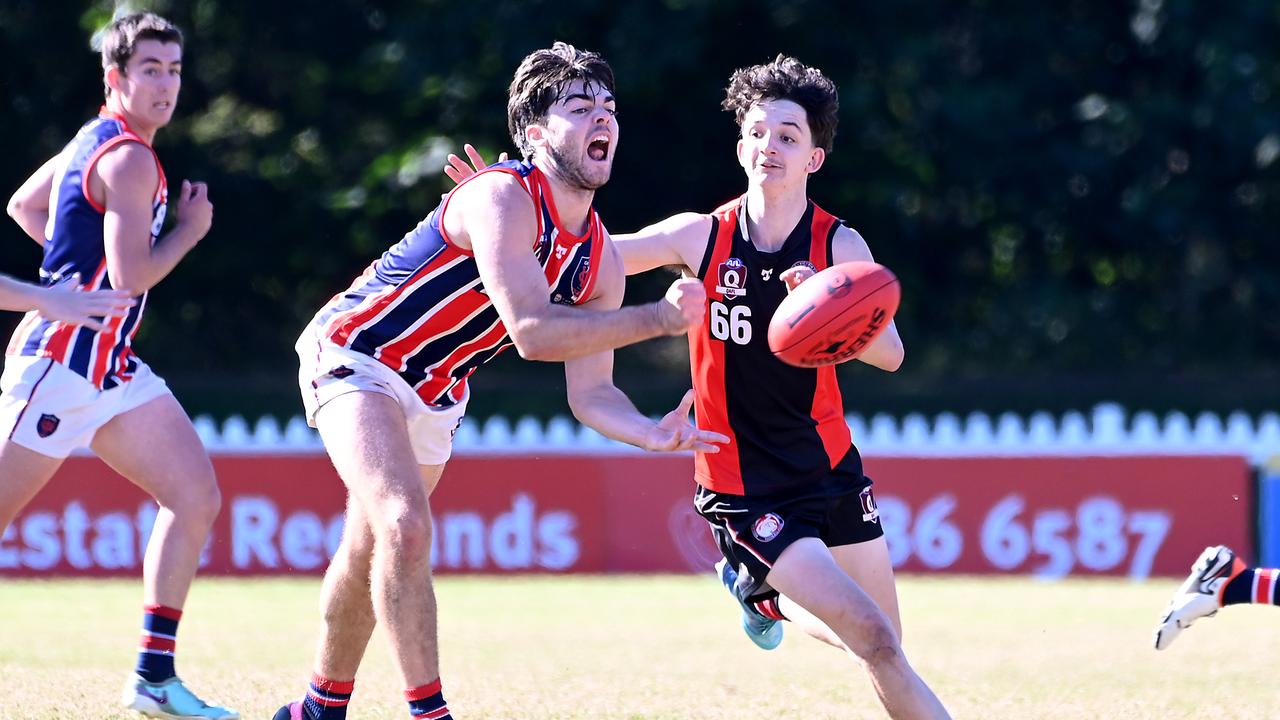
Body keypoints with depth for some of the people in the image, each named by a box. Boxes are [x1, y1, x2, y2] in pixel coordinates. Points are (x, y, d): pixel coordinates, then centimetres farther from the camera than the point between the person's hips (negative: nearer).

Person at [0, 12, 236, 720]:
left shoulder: (93, 142, 15)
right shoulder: (128, 159, -15)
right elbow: (131, 277, -21)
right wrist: (189, 230, -6)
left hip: (110, 367, 10)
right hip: (63, 359, -10)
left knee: (196, 496, 1)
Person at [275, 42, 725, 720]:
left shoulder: (599, 258, -4)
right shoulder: (503, 198, -28)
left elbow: (591, 392, -4)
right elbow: (532, 331, -38)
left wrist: (653, 434, -24)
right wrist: (660, 317, -39)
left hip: (432, 395, 8)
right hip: (354, 356, -8)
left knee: (369, 553, 19)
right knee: (405, 525, -26)